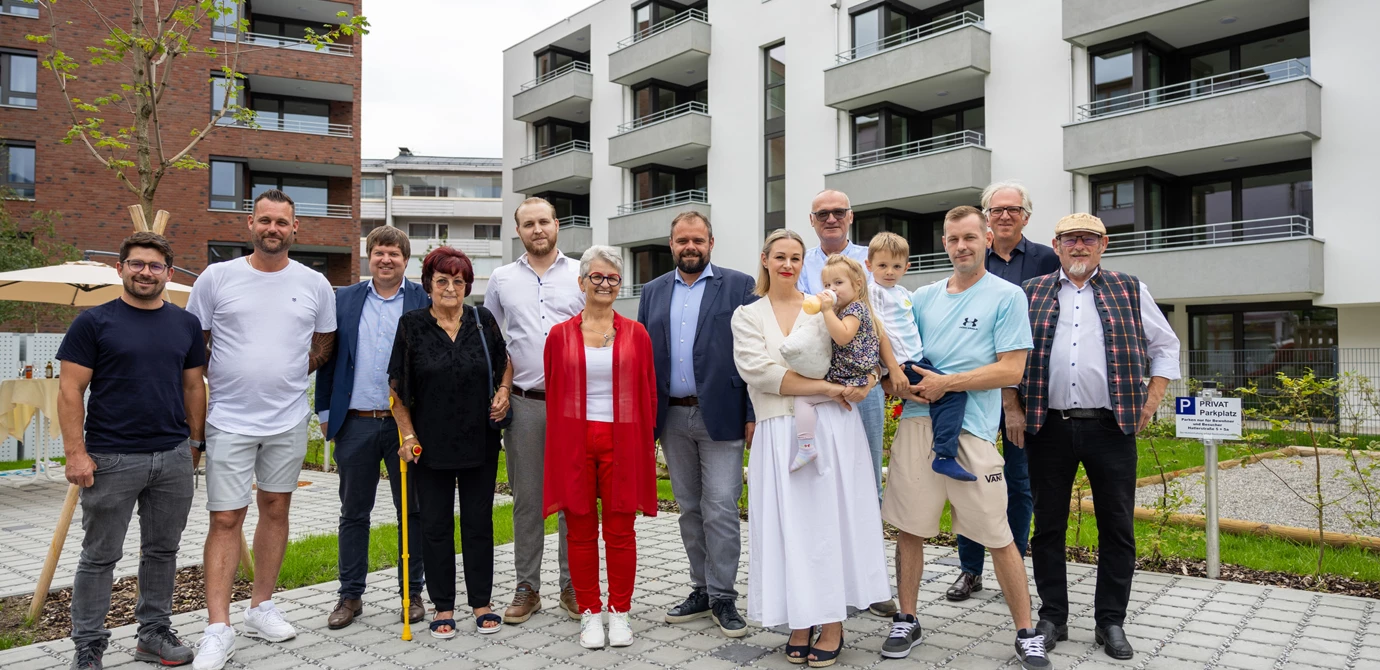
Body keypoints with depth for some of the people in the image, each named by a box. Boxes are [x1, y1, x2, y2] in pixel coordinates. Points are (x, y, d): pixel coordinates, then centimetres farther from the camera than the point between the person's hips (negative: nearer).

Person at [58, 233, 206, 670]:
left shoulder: (186, 324, 8)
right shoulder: (94, 322, -2)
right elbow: (70, 390, -4)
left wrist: (195, 441, 9)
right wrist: (75, 451, -11)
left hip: (174, 457, 4)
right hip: (111, 458, -3)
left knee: (163, 550, 12)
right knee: (100, 556, 6)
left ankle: (154, 634, 26)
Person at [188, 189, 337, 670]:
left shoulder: (315, 284, 3)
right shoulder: (217, 277, -1)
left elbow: (325, 343, 14)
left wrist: (291, 374, 5)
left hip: (288, 419, 2)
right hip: (229, 419, -2)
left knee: (276, 510, 12)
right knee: (226, 519, -3)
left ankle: (262, 608, 26)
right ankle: (218, 629, 3)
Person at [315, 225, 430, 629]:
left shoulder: (424, 302, 1)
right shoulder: (344, 300, 8)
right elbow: (327, 358, 9)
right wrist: (325, 413, 6)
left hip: (406, 423, -2)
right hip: (356, 424, 2)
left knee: (411, 511, 7)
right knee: (354, 513, 10)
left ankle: (412, 593, 20)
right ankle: (350, 596, 22)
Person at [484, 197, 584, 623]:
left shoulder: (581, 275, 5)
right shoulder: (501, 280, 10)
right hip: (522, 403, 1)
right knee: (526, 499, 7)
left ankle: (572, 586, 16)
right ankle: (527, 587, 19)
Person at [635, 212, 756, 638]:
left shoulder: (739, 286, 0)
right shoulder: (654, 292, 12)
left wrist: (753, 414, -10)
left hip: (721, 415, -4)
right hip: (672, 417, 5)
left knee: (721, 509, -3)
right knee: (689, 509, 13)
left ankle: (723, 597, 10)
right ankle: (702, 590, 25)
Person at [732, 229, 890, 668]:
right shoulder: (748, 316, 7)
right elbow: (759, 371, -8)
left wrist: (867, 379, -11)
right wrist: (829, 388, -14)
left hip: (831, 428, 0)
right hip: (780, 433, 0)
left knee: (831, 518, 2)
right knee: (790, 525, 3)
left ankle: (832, 624, 12)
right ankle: (799, 622, 16)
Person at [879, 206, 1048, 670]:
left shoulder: (1007, 296, 1)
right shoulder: (923, 297, 15)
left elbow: (1011, 370, -7)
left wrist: (946, 383, -10)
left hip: (972, 428, -4)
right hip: (917, 422, 4)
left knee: (998, 536, 1)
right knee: (909, 528, 8)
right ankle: (906, 622, 23)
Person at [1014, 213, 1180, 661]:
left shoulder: (1130, 292, 9)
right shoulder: (1031, 294, 9)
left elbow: (1166, 346, 14)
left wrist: (1151, 402, 4)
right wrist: (1013, 409, 3)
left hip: (1112, 427, 0)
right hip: (1048, 427, 0)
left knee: (1117, 528, 5)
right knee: (1048, 526, 7)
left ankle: (1110, 622, 19)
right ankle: (1053, 617, 20)